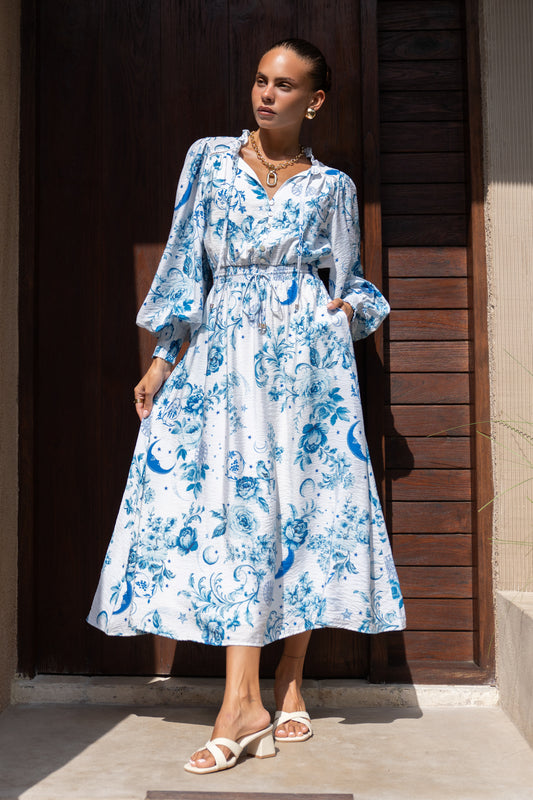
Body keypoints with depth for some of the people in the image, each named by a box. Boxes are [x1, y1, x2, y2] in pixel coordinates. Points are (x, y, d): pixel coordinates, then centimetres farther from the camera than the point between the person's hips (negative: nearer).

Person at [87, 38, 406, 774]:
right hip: (224, 350, 1)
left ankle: (288, 683, 11)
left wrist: (352, 310, -3)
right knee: (230, 511, -7)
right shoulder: (209, 159, 11)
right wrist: (165, 355, 3)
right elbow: (185, 259, 8)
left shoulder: (331, 186, 11)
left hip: (304, 352, 0)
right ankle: (245, 701, -6)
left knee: (301, 508, -2)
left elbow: (350, 279, 19)